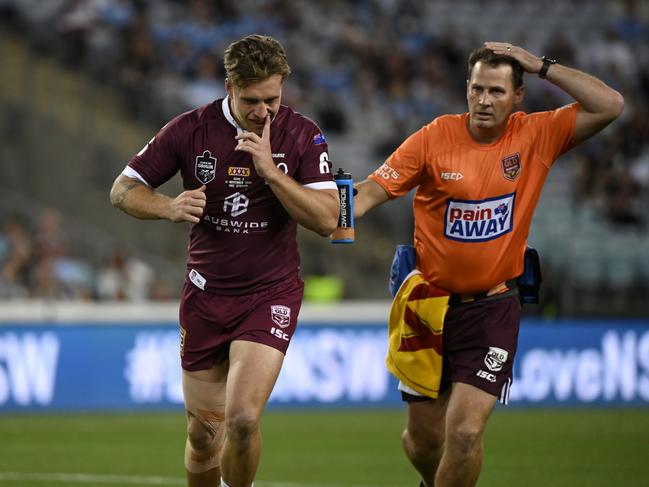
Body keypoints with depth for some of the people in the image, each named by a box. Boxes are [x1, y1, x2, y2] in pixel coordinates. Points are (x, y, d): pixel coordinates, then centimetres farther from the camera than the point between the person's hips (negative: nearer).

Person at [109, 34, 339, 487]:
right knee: (204, 434, 6)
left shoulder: (303, 135, -8)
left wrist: (270, 170, -24)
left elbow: (327, 219, -14)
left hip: (271, 294, -2)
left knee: (243, 418, -21)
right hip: (206, 293, 2)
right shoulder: (189, 130, -7)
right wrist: (170, 207, -21)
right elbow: (123, 190, 0)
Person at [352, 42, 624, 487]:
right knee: (423, 437, 11)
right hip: (430, 300, 1)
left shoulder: (537, 135, -4)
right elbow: (374, 189, -9)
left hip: (493, 307, -1)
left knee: (465, 431, -15)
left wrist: (542, 66, -14)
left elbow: (610, 105, -11)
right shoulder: (435, 138, -7)